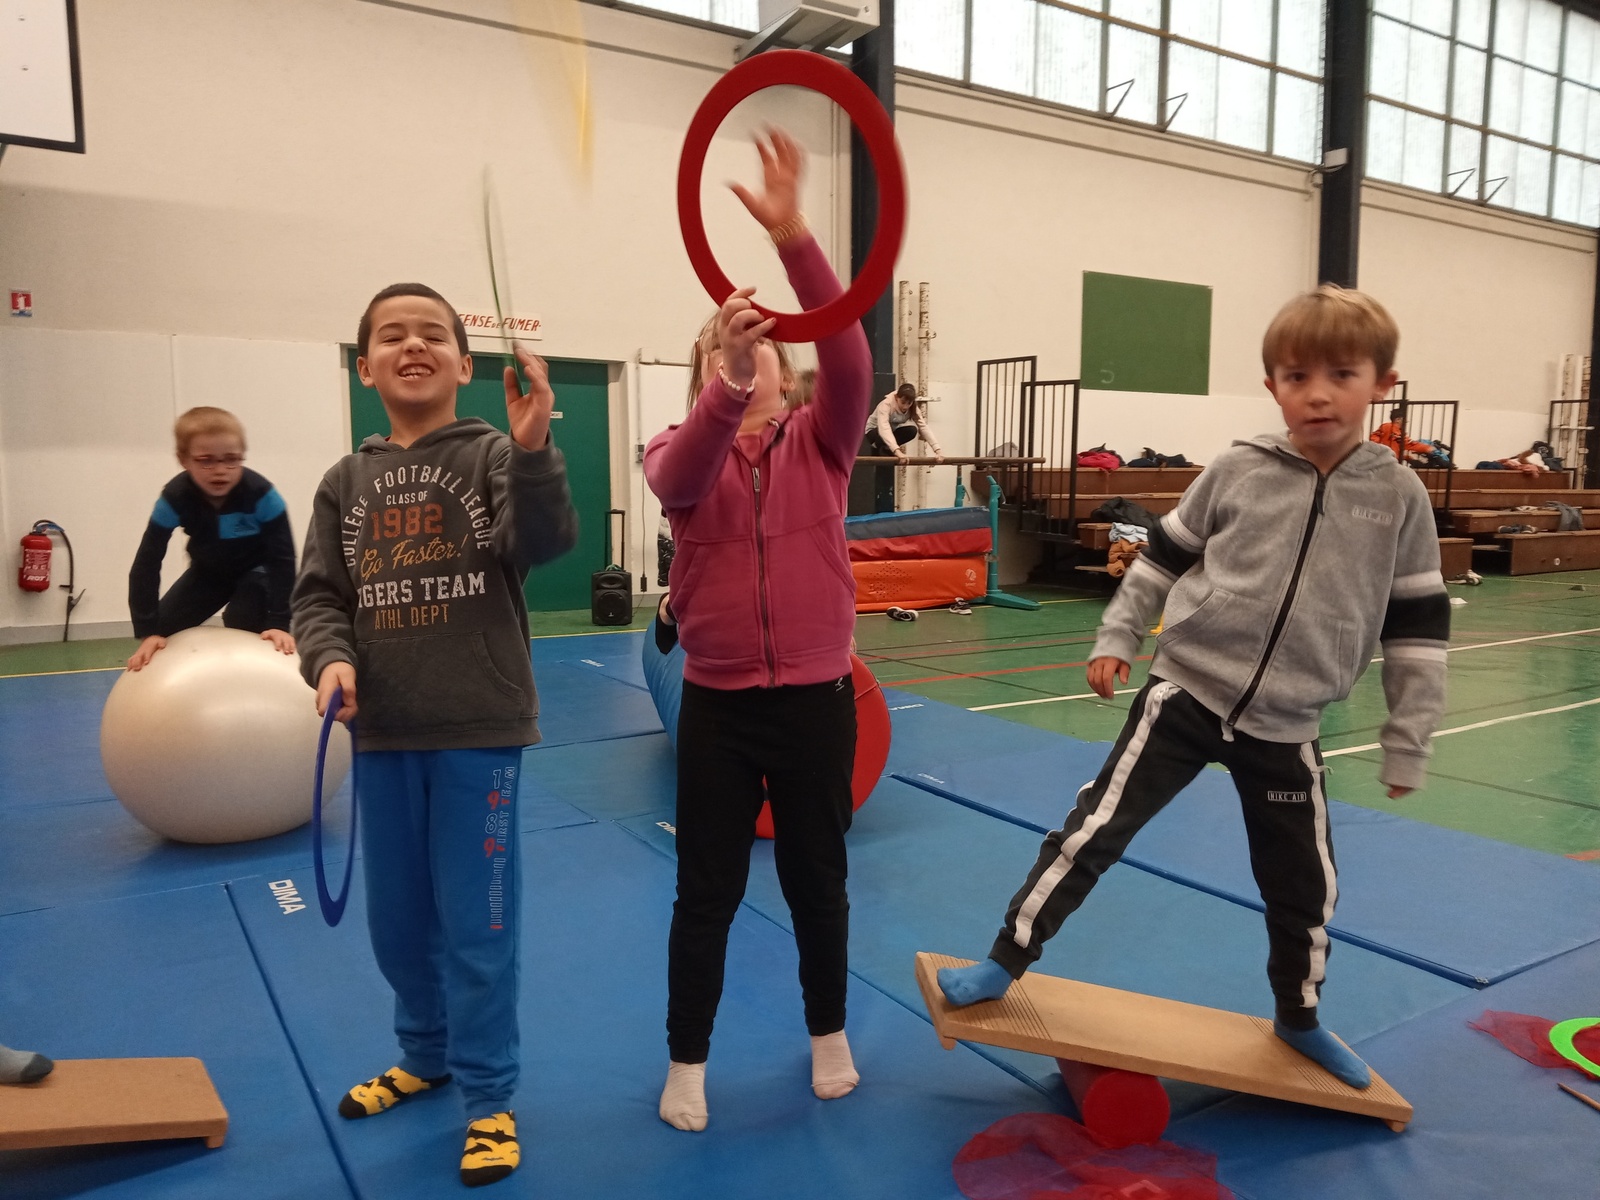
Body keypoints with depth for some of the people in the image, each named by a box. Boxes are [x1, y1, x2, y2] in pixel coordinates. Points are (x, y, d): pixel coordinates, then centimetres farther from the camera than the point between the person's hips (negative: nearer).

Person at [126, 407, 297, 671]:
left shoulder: (261, 494, -35)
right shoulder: (174, 498, -28)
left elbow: (283, 559, -28)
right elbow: (146, 564, -24)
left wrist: (279, 623, -33)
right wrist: (147, 631, -28)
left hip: (255, 570, -3)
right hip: (208, 571, 3)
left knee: (242, 631, -26)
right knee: (159, 634, -4)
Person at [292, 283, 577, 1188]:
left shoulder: (493, 455, -6)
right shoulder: (347, 483, 6)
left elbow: (547, 542, -22)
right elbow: (319, 594, 6)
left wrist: (532, 450, -39)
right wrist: (332, 657, -14)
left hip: (481, 731, -5)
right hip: (384, 735, 5)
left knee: (476, 924, 5)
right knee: (397, 918, 19)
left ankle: (490, 1097, 24)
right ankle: (427, 1054, 43)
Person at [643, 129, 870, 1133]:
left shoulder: (821, 442, 0)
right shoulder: (680, 452, -1)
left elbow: (850, 357, -19)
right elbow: (679, 479, -26)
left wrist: (793, 232, -30)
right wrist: (726, 376, -44)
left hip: (817, 696, 1)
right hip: (717, 704, 0)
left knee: (818, 879, 15)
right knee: (707, 892, 11)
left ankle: (830, 1036, 39)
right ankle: (687, 1064, 31)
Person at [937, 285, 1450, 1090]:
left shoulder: (1399, 496, -3)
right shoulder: (1237, 470, -4)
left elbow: (1418, 629, 2)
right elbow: (1164, 557, 7)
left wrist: (1407, 744, 3)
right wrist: (1115, 637, 3)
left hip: (1284, 728, 2)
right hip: (1184, 694, -1)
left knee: (1305, 884, 15)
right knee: (1096, 829, -5)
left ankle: (1299, 1019, 41)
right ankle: (1006, 962, 11)